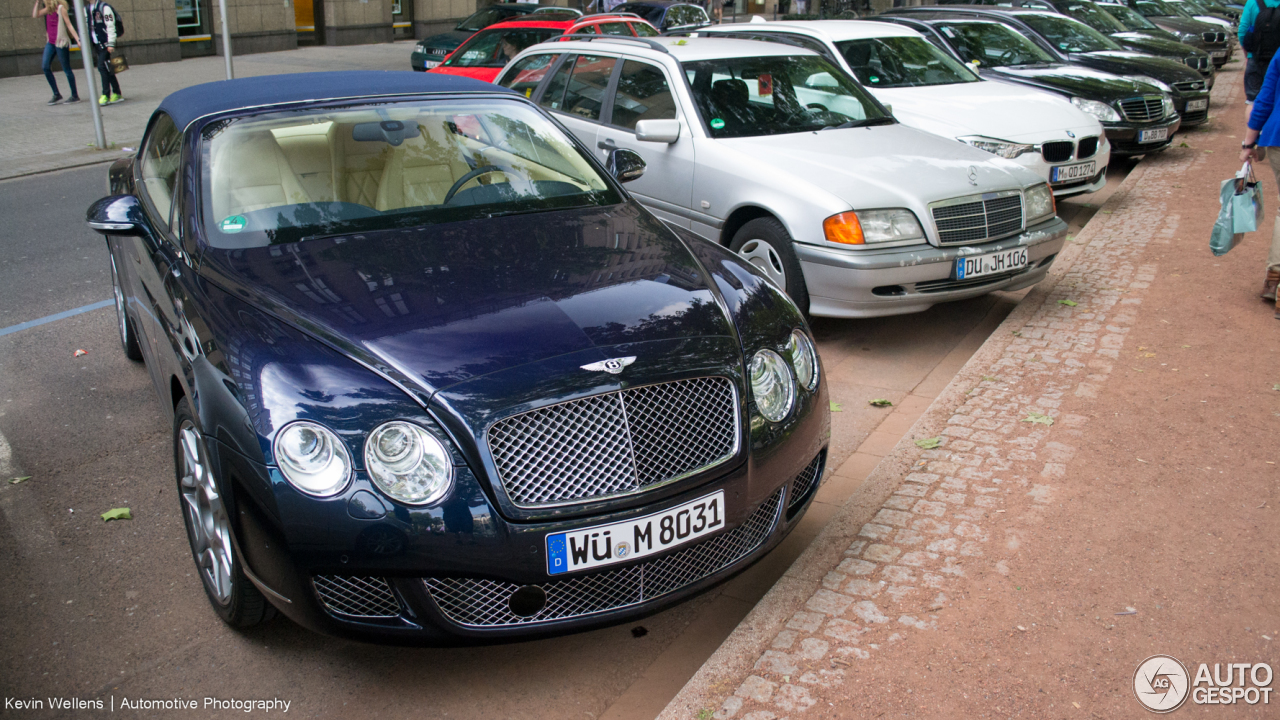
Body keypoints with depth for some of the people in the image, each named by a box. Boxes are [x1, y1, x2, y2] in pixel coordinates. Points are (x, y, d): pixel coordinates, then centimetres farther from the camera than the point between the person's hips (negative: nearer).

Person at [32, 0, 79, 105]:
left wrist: (77, 39, -18)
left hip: (61, 42, -8)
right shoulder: (49, 9, 12)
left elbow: (69, 25, -11)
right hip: (51, 42, 8)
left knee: (66, 69, -1)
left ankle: (75, 95, 9)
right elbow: (35, 15, 11)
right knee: (45, 67, 1)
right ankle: (57, 94, 7)